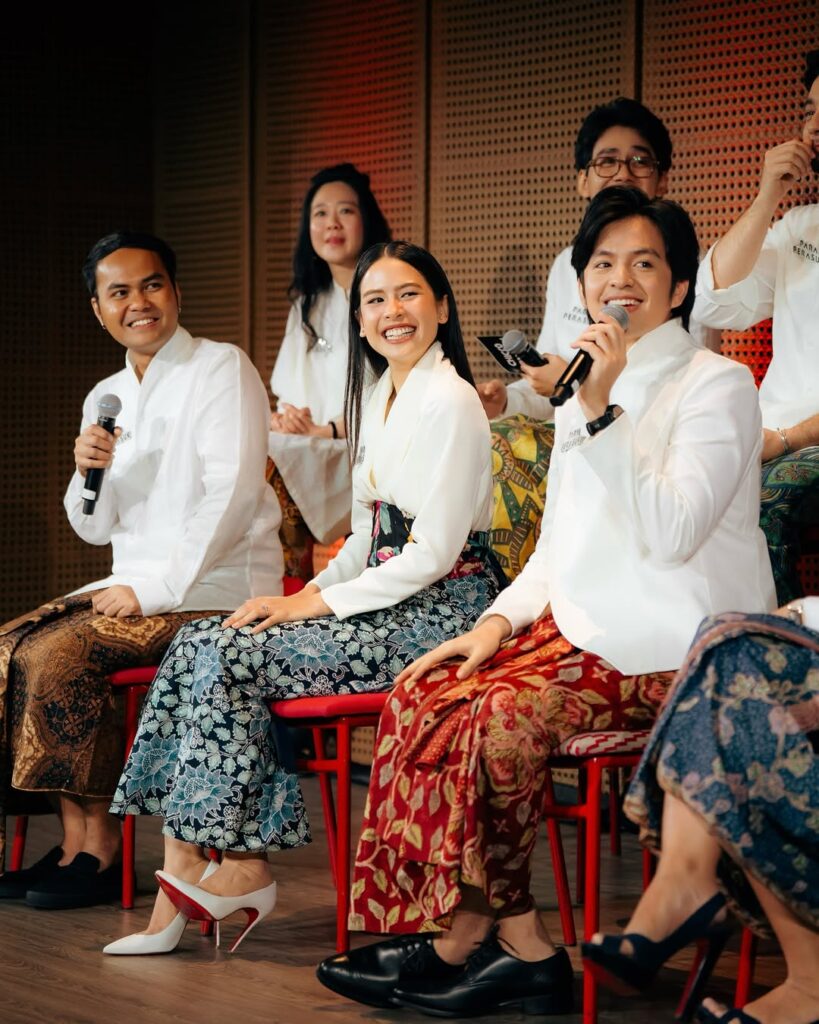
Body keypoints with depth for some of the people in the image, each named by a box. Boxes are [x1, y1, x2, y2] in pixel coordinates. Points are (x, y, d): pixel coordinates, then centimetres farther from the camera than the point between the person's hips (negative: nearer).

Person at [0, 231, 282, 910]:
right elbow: (97, 529, 16)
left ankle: (100, 850, -15)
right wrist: (89, 472, -7)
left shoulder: (222, 369, -7)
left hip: (217, 591, -8)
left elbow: (232, 496, -17)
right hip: (138, 585, 8)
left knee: (58, 654, -24)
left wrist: (153, 590, -19)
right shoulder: (106, 397, 15)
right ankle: (75, 837, -8)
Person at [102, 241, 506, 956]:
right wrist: (314, 591, 2)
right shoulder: (381, 397, 16)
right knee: (201, 645, -7)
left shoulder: (448, 401, -13)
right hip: (385, 600, 9)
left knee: (228, 657, -19)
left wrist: (320, 603, -14)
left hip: (438, 615, -9)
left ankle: (241, 866, -8)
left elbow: (434, 553, -17)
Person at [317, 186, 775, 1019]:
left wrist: (602, 413, -22)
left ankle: (466, 936, -11)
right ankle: (515, 946, -14)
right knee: (423, 692, -14)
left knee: (503, 718, -27)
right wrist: (501, 619, 4)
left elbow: (671, 532, -19)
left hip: (676, 651, -7)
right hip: (584, 629, 8)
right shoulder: (583, 393, 19)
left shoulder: (716, 386, -5)